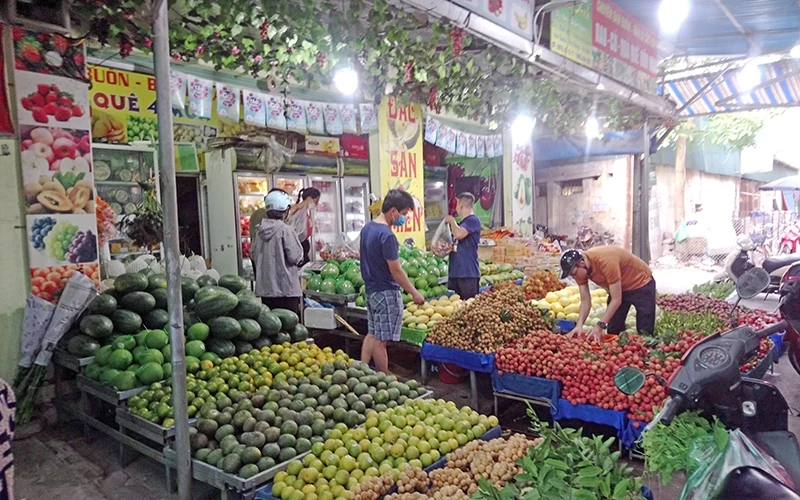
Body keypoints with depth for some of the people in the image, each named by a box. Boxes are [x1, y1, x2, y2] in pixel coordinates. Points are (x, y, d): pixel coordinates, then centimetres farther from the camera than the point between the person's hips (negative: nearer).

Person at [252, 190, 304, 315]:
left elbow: (253, 254, 13)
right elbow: (295, 257, -14)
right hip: (286, 290, -6)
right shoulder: (285, 229, -13)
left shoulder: (259, 231, 4)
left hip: (264, 289, 6)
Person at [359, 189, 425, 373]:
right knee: (381, 340, 0)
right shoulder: (386, 235, -22)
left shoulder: (367, 228, 7)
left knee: (372, 334, 17)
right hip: (386, 292, -9)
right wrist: (414, 293, -12)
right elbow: (395, 270, -20)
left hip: (371, 289, 9)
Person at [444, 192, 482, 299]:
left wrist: (451, 220, -8)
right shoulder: (463, 223, 19)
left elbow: (459, 234, -25)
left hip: (468, 272, -9)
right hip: (457, 271, 9)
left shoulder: (473, 220, -9)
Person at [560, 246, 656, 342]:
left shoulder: (605, 261, -37)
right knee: (613, 332, 4)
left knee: (645, 333, -9)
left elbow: (616, 300, -33)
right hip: (619, 288, 7)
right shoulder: (580, 269, -16)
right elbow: (585, 300, -12)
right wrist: (579, 325, -26)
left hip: (641, 284, -7)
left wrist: (600, 325, -36)